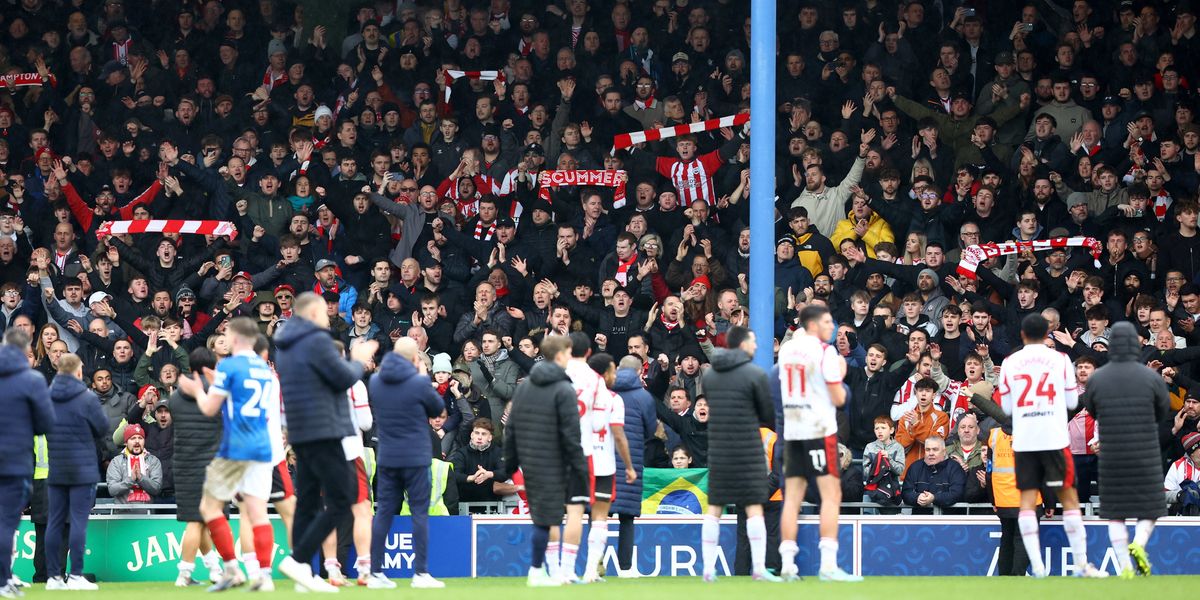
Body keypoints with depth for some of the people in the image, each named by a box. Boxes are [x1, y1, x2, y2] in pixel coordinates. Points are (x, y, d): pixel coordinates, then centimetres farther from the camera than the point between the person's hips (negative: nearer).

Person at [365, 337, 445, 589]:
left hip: (386, 458, 4)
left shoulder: (376, 381, 2)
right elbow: (438, 408, 2)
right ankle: (420, 573, -3)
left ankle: (375, 573, 5)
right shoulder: (419, 383, -13)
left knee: (383, 513, 6)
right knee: (420, 513, 1)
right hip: (415, 458, -4)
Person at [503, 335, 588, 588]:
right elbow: (570, 432, -14)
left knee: (540, 515, 15)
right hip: (552, 465, -7)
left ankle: (539, 568, 15)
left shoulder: (523, 386, 11)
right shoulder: (564, 390, -11)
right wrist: (579, 465, -8)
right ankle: (537, 571, 0)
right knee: (546, 518, -2)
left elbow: (511, 427, 12)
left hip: (528, 462, 7)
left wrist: (511, 460, 17)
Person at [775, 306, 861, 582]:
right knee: (831, 495, -5)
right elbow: (838, 398, -9)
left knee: (792, 497, 6)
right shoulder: (824, 352, -8)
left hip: (792, 431, 6)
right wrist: (840, 375, 10)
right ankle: (828, 565, -13)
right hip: (820, 430, -6)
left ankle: (787, 565, 2)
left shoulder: (786, 350, 12)